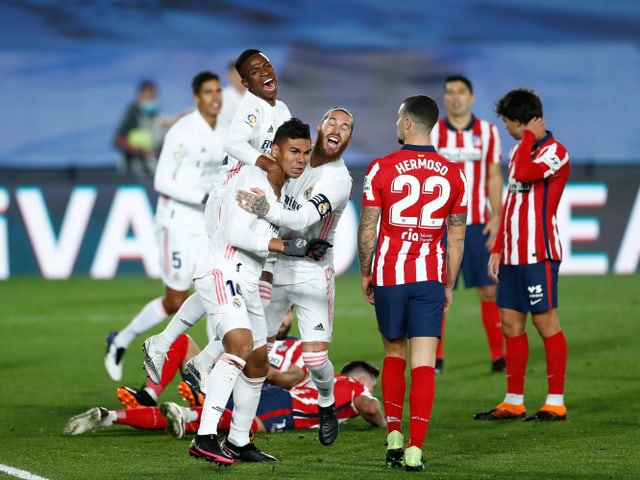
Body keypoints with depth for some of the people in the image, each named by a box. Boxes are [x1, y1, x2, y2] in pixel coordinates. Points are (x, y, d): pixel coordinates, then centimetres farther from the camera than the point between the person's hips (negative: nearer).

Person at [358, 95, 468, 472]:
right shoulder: (453, 174, 2)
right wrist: (449, 285, 16)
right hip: (430, 277, 0)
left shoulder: (381, 169, -5)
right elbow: (457, 238, 6)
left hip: (389, 276, 0)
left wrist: (365, 274, 10)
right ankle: (415, 449, -8)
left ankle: (394, 435, 12)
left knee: (394, 353, 18)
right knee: (424, 362, -1)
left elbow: (368, 230, -4)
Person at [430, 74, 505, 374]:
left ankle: (499, 355, 4)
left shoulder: (488, 132, 6)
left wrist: (496, 217, -2)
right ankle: (435, 357, 4)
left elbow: (493, 177, 7)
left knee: (489, 289, -1)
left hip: (478, 223, 1)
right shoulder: (431, 132, 3)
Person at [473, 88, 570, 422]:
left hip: (538, 254, -9)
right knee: (511, 324, 9)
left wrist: (529, 136, -15)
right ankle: (514, 402, 14)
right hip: (513, 254, 9)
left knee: (545, 322, -5)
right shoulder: (520, 150, 18)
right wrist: (498, 249, 18)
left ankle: (556, 403, -1)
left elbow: (524, 173, -30)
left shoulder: (554, 152, -10)